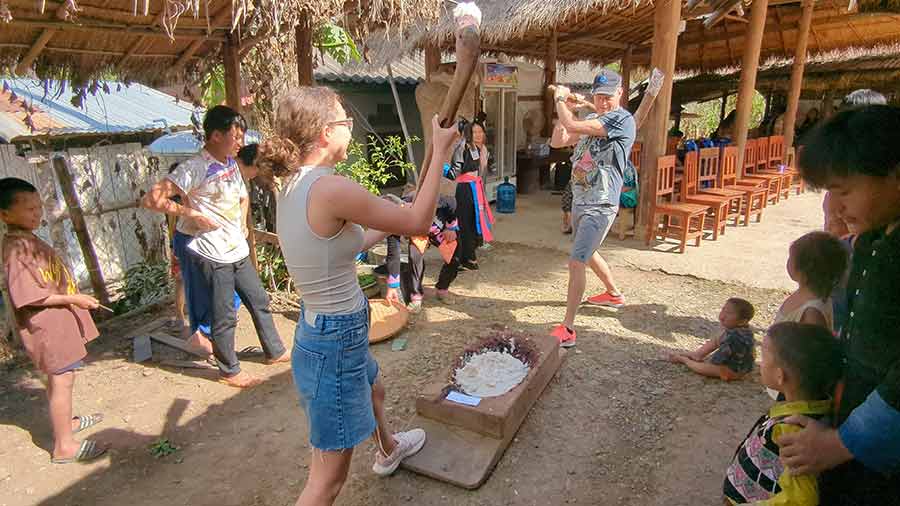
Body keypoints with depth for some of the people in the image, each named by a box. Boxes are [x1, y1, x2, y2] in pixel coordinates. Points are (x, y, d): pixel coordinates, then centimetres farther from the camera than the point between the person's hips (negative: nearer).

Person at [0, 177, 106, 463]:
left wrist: (74, 299, 21)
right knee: (62, 379, -4)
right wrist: (73, 298, -23)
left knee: (60, 377, 23)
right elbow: (27, 295, -25)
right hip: (46, 325, -10)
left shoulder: (29, 240, 9)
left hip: (58, 320, 10)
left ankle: (64, 422, 41)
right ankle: (64, 446, 5)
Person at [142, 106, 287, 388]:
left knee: (259, 301, 17)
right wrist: (192, 214, -20)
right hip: (213, 256, -8)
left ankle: (275, 351, 34)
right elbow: (151, 199, -21)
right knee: (224, 317, 5)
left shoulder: (231, 163, 8)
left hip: (238, 250, 8)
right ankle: (229, 371, 23)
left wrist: (242, 223, 11)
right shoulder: (194, 169, -17)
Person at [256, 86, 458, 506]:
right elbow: (417, 223, -19)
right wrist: (440, 152, -10)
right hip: (336, 342, -10)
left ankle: (387, 450, 68)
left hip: (325, 330, 10)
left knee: (373, 391, 38)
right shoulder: (331, 189, -27)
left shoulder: (292, 187, 2)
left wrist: (385, 230, 23)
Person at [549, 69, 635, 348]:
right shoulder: (590, 120, 11)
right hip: (580, 200, 9)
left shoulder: (622, 119, -15)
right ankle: (614, 294, 50)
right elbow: (557, 141, 9)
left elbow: (572, 126, -24)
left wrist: (560, 98, -8)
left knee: (576, 262, -16)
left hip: (600, 207, -9)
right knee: (588, 253, 26)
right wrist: (565, 109, -2)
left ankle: (567, 329, -12)